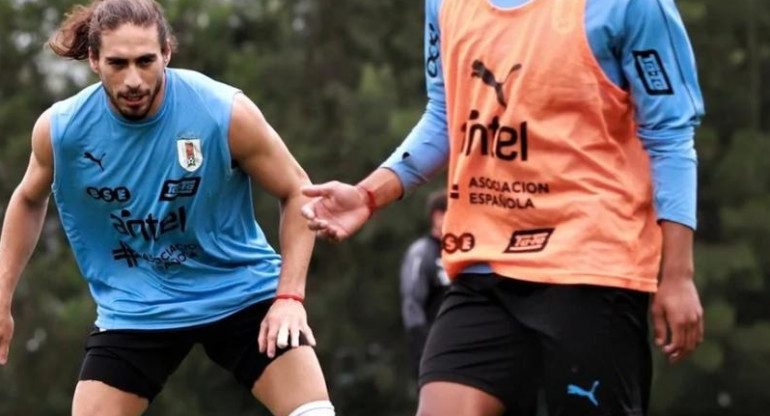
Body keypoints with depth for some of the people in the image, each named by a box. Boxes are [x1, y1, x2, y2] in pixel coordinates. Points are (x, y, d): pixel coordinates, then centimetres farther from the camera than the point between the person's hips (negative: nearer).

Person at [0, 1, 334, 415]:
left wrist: (289, 295, -15)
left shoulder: (225, 112, -20)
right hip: (134, 309, 1)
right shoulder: (60, 129, -13)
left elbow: (296, 191, -6)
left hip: (241, 291, -1)